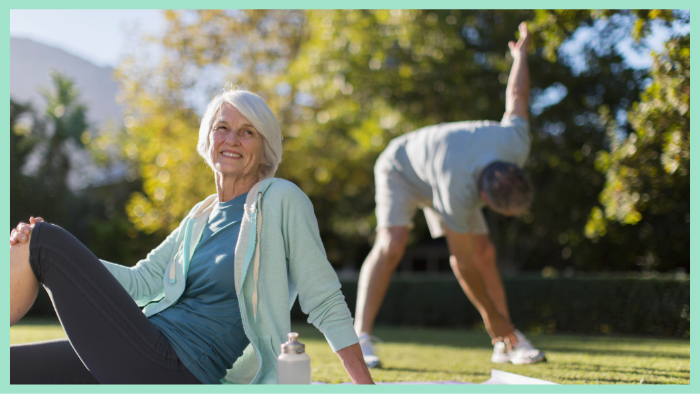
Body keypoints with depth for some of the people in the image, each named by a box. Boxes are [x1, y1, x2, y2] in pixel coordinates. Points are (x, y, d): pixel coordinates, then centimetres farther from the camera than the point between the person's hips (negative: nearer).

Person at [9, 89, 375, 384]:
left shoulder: (282, 201, -4)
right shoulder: (201, 217, 18)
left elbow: (325, 302, -6)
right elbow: (141, 282, 16)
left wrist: (365, 385, -12)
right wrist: (63, 259, 3)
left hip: (179, 372, -7)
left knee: (45, 240, -9)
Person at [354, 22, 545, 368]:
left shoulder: (516, 145, -30)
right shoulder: (458, 194, -45)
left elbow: (516, 96, -10)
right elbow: (463, 261, -34)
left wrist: (521, 52, 13)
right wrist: (492, 316, -25)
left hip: (445, 162, 6)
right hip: (401, 167, -6)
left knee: (485, 253, -3)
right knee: (390, 246, -28)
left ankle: (507, 344, 3)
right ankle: (360, 337, -26)